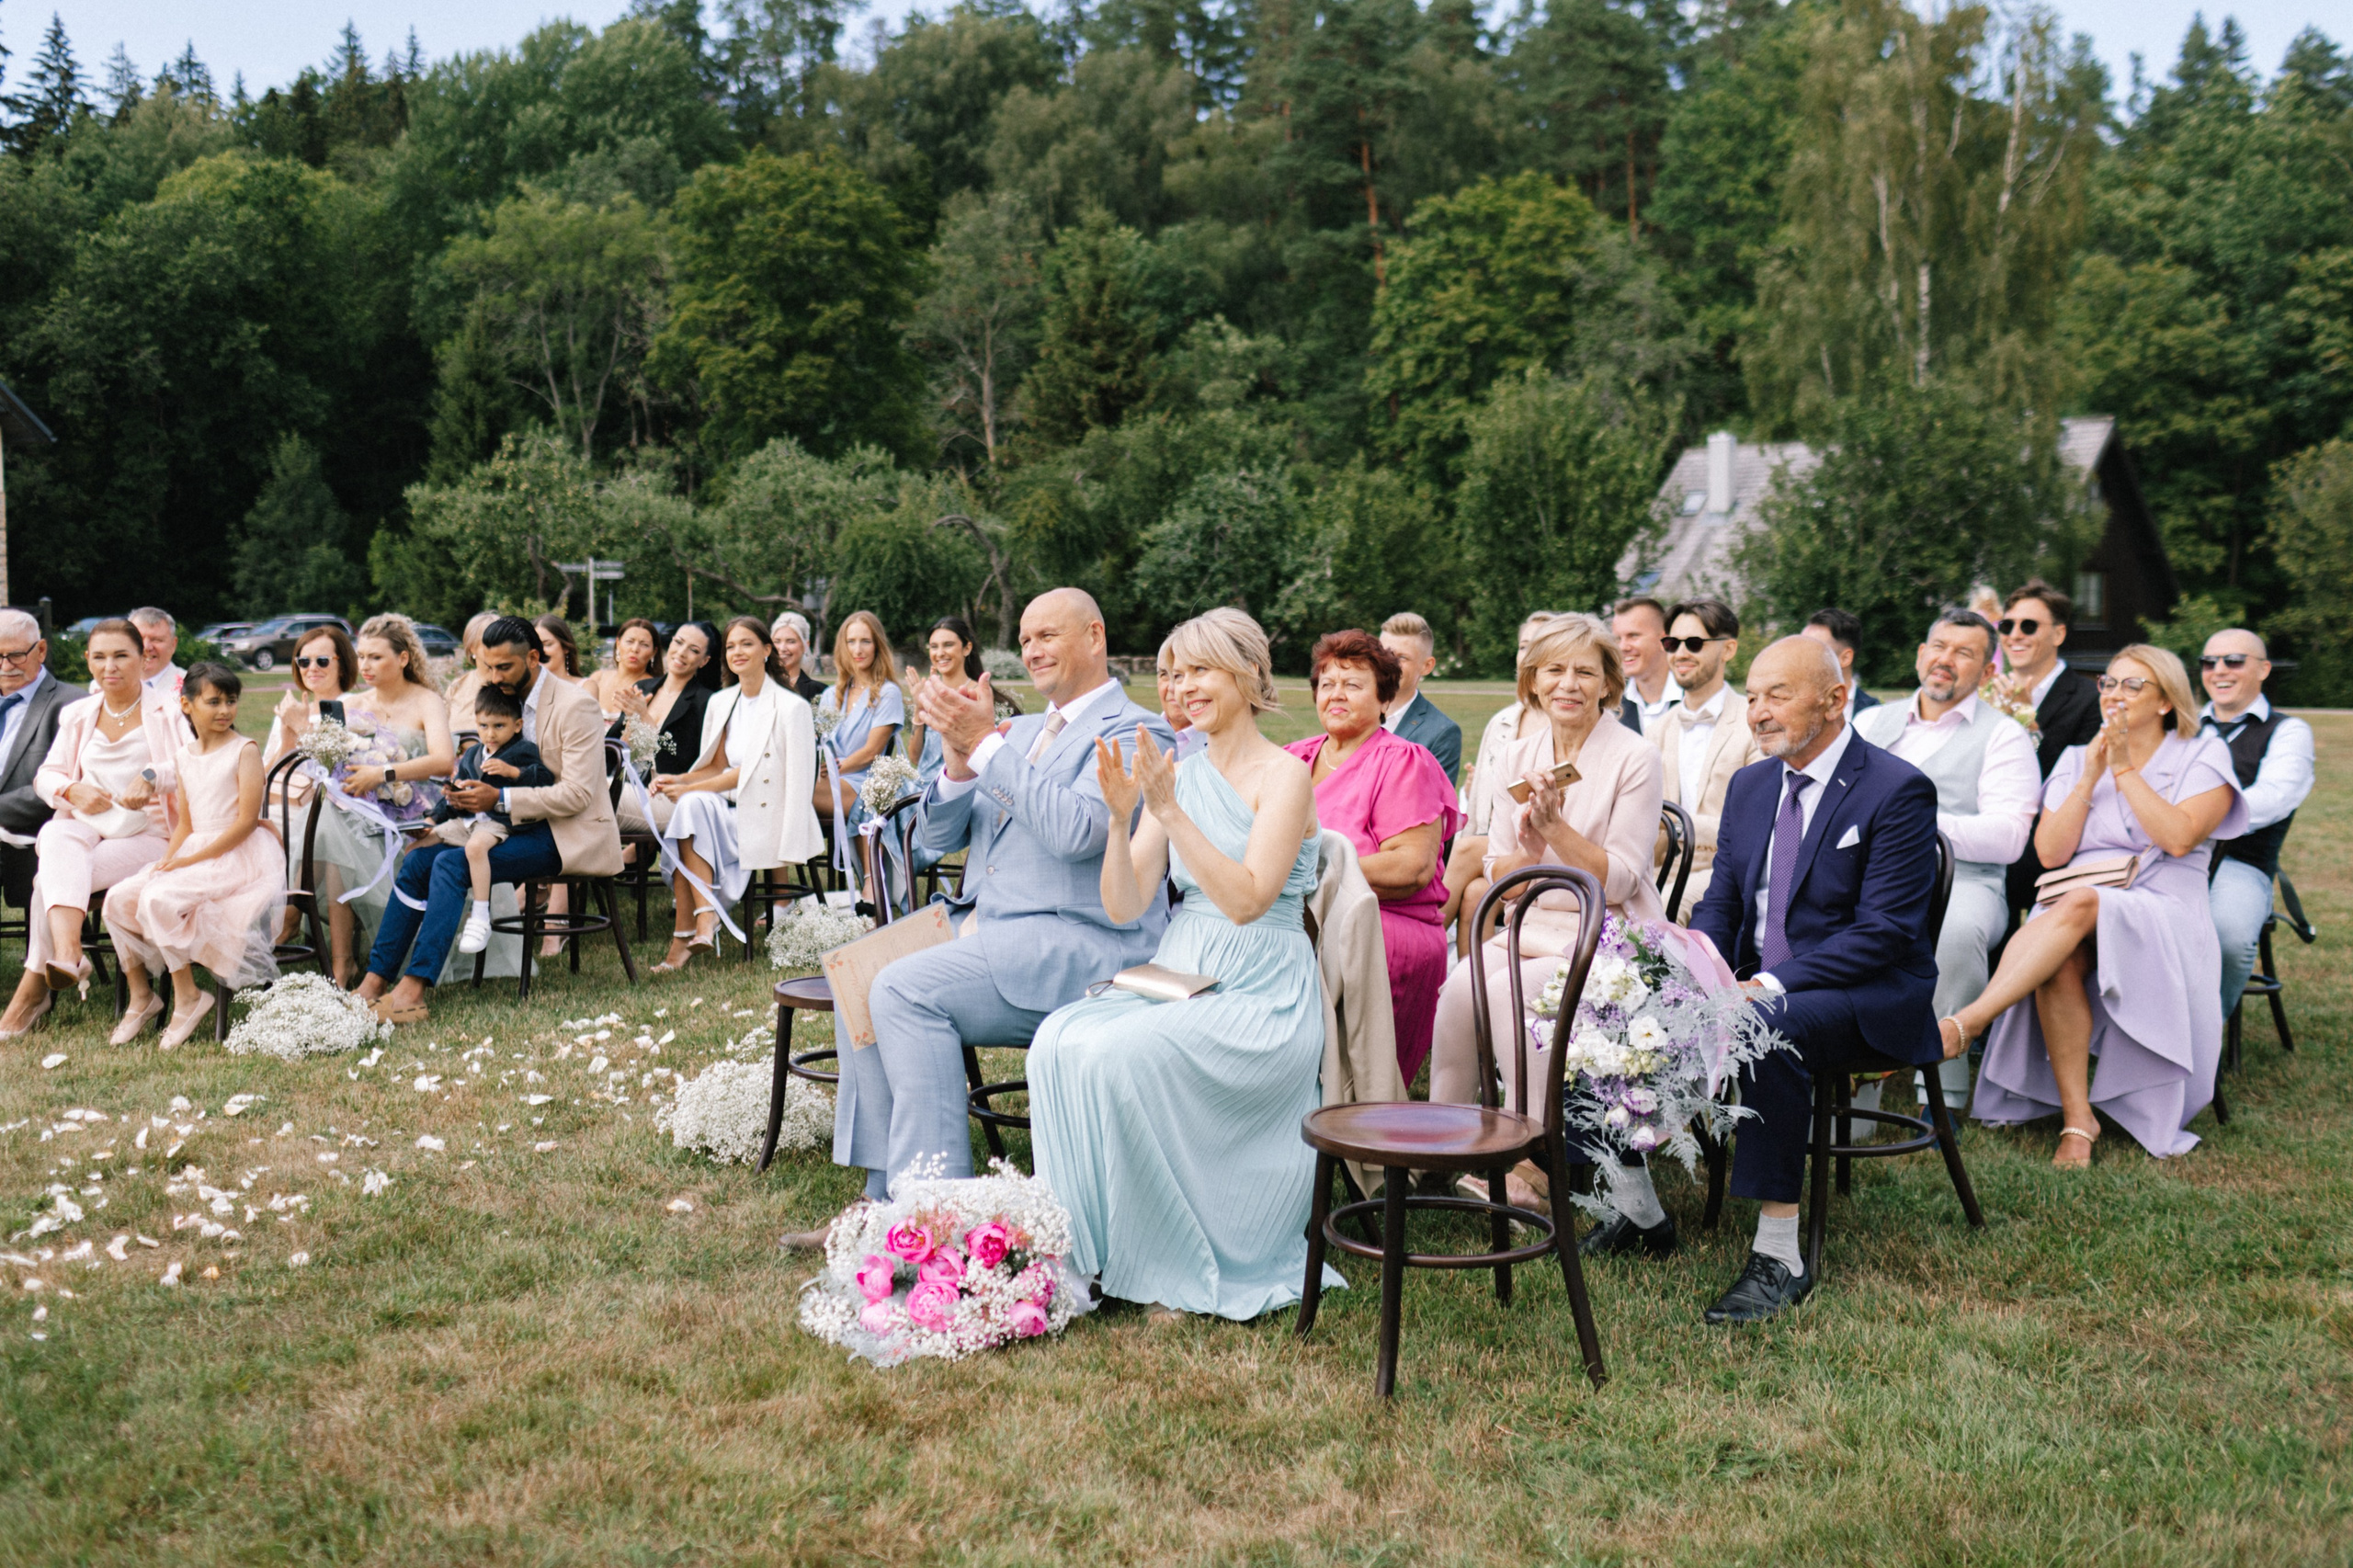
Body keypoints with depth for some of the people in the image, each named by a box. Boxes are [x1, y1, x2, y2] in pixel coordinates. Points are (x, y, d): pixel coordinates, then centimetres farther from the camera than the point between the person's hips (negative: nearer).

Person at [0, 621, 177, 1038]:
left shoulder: (168, 713, 4)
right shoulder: (77, 715, 19)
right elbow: (46, 775, 17)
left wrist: (153, 776, -31)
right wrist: (71, 790, -7)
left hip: (147, 834, -3)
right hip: (85, 826, 3)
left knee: (51, 876, -27)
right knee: (55, 839, -35)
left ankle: (34, 988, -23)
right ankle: (68, 953, -54)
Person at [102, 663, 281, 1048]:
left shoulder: (244, 751, -6)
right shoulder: (184, 756, 14)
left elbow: (246, 821, -14)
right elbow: (185, 823, 15)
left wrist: (191, 859, -17)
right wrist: (168, 859, -6)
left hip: (238, 855, -7)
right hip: (193, 854, 7)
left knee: (159, 898, -28)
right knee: (119, 898, -10)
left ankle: (188, 997, -15)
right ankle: (140, 996, 3)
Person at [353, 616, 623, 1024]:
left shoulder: (575, 706, -13)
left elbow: (577, 794, -20)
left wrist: (500, 799, -25)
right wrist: (470, 792, -1)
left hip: (568, 838, -9)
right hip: (524, 826, 9)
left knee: (452, 863, -26)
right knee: (419, 859, -7)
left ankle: (413, 991, -28)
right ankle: (374, 983, -7)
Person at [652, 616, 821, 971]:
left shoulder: (791, 707, -11)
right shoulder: (721, 703, 12)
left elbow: (746, 773, -15)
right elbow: (718, 766, 15)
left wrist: (689, 788, -19)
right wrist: (680, 781, -4)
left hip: (768, 821, -6)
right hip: (734, 812, 6)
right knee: (692, 805, -26)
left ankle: (684, 935, -28)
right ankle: (704, 918, -30)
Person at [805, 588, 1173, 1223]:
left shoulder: (1135, 733, -5)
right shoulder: (1021, 730, 20)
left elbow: (1075, 831, -23)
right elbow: (937, 836, 16)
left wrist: (985, 742, -19)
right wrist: (960, 761, -4)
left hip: (1076, 944, -8)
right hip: (986, 929, 8)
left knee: (904, 989, -25)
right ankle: (886, 1199, -7)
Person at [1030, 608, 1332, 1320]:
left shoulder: (1283, 777, -6)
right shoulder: (1174, 774, 12)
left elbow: (1246, 900, -19)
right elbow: (1124, 907, 5)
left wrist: (1171, 812, -22)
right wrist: (1120, 814, -10)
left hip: (1261, 994, -6)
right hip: (1178, 975, 6)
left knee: (1119, 1054, -31)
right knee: (1060, 1040, -23)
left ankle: (1179, 1267, -14)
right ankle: (1086, 1243, -13)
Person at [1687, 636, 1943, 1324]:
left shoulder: (1897, 790, -10)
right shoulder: (1749, 786, 13)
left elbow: (1886, 930, -17)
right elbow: (1720, 902, 15)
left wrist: (1771, 985, -25)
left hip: (1864, 1001, -6)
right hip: (1758, 988, 7)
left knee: (1769, 1029, -37)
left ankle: (1779, 1258, -30)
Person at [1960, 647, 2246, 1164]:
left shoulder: (2203, 757, 11)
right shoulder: (2076, 760, 20)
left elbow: (2179, 837, -9)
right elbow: (2050, 852, 6)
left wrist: (2125, 769, -6)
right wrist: (2090, 778, -1)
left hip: (2161, 917, -3)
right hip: (2070, 914, 3)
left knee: (2077, 905, -37)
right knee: (2061, 960, -35)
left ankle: (1965, 1024, -45)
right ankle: (2076, 1119, -32)